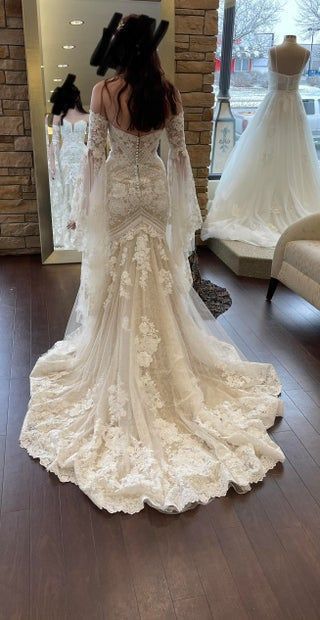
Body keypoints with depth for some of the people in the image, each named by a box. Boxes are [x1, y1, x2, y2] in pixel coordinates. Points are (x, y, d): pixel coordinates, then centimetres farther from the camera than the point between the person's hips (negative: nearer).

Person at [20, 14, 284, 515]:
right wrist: (188, 204, 10)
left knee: (117, 278, 9)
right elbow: (180, 153, 0)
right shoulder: (169, 92, -3)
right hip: (156, 190, 3)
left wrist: (83, 207, 1)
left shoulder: (103, 92, -10)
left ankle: (119, 366, 22)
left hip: (117, 192, -2)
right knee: (159, 277, 14)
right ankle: (166, 363, 27)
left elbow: (95, 154, -9)